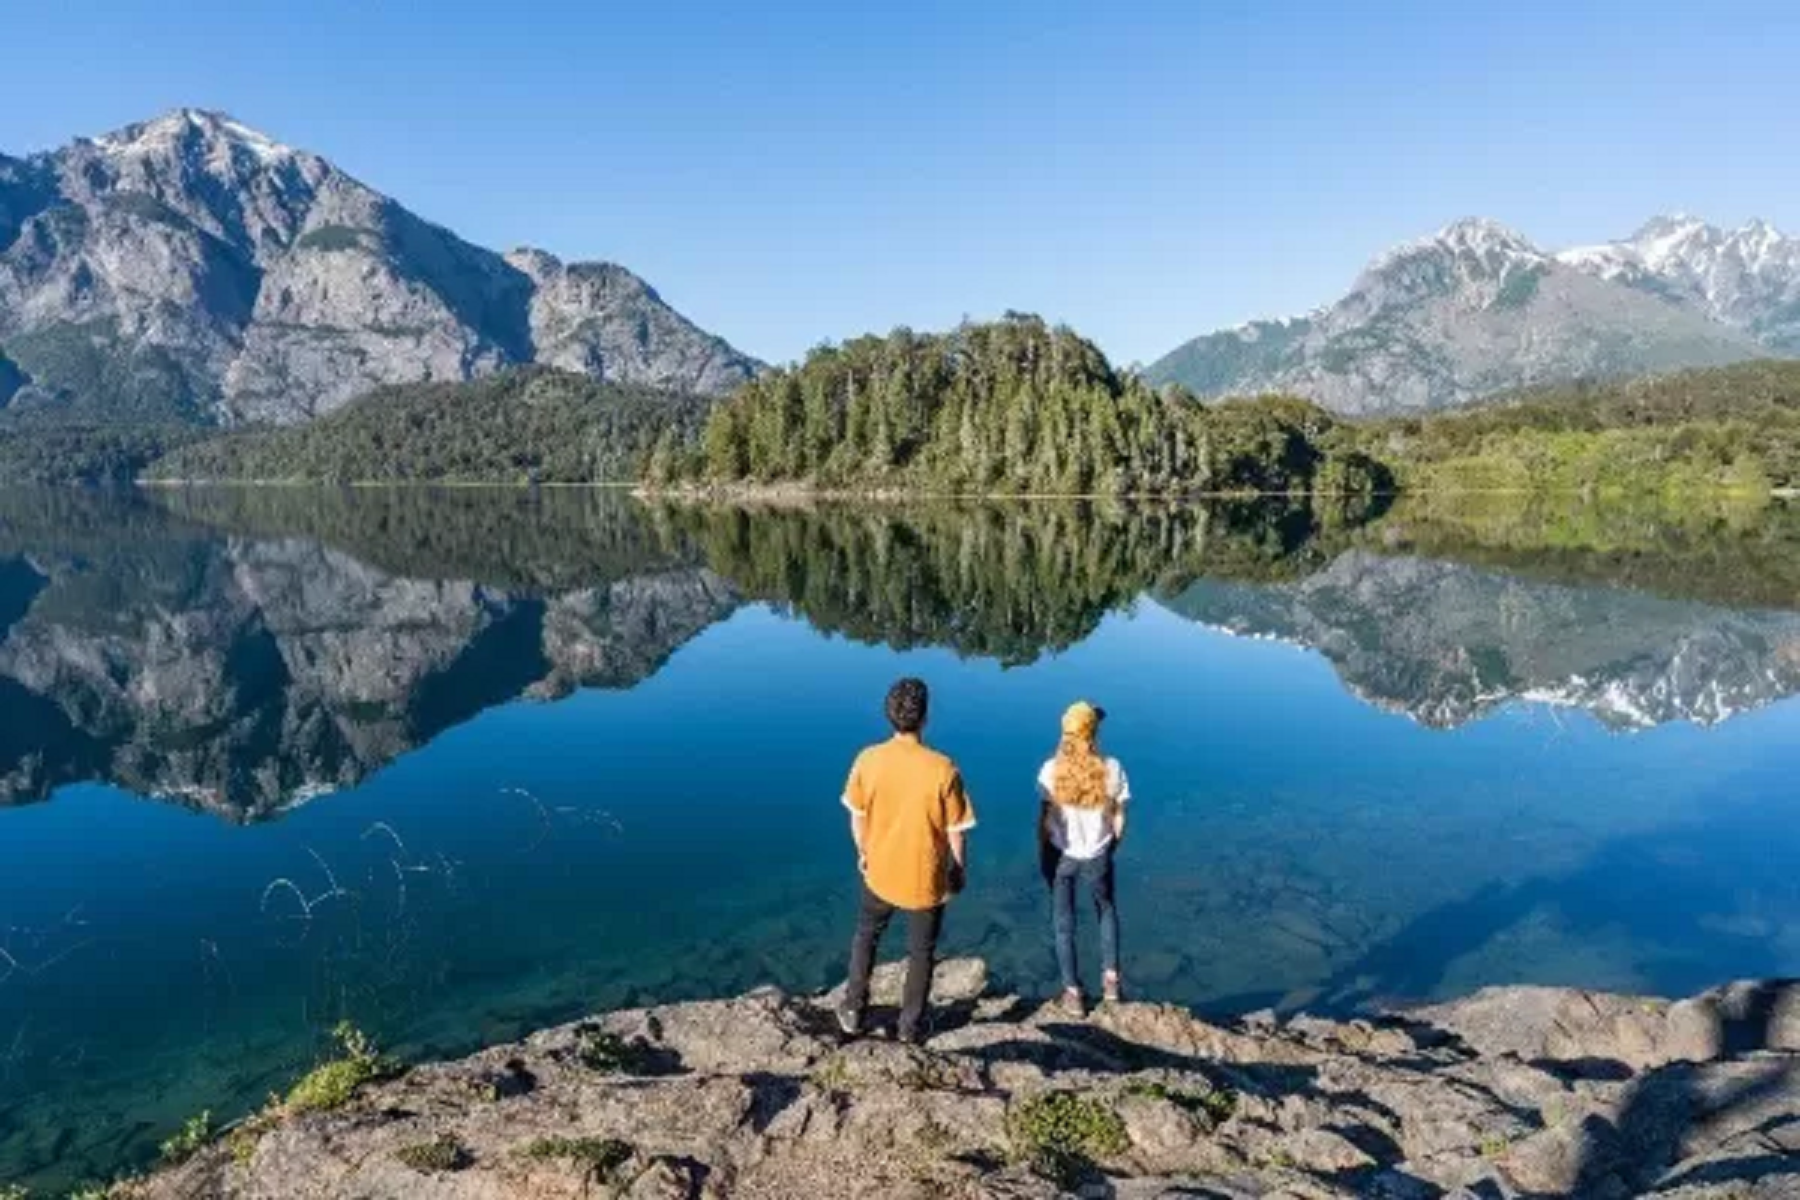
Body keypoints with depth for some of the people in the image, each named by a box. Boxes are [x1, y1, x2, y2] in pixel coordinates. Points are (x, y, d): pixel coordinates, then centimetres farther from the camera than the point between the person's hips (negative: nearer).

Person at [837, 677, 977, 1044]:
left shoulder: (867, 759, -15)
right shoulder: (943, 769, -23)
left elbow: (858, 815, -2)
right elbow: (956, 831, -13)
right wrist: (960, 871, 4)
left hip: (880, 871, 2)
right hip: (927, 877, -2)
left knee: (866, 936, 27)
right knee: (921, 951, 19)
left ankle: (853, 1010, 36)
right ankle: (911, 1025, 33)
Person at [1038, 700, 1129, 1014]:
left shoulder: (1051, 770, -15)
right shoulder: (1111, 769, -14)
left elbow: (1043, 819, -9)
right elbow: (1119, 818, -4)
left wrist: (1043, 856, 5)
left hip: (1061, 856, -1)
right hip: (1097, 857, 1)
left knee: (1063, 924, 16)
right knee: (1107, 912, 29)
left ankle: (1073, 992, 23)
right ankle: (1110, 976, 26)